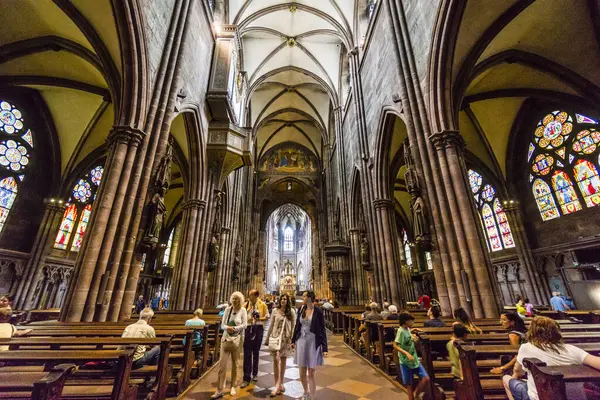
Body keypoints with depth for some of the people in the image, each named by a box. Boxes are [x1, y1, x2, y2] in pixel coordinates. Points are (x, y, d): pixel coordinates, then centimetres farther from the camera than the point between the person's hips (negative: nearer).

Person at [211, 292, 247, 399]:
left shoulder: (243, 310, -6)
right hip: (226, 338, 2)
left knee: (235, 364, 11)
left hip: (236, 339, -1)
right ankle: (219, 390, 9)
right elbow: (222, 324, -1)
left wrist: (234, 328, -22)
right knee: (222, 364, -1)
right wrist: (228, 328, -21)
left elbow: (244, 325, -11)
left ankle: (233, 387, 27)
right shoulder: (228, 309, 1)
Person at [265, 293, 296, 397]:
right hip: (275, 337, 0)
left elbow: (293, 326, 0)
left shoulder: (291, 311, -3)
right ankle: (278, 384, 1)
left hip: (286, 338, 0)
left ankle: (280, 384, 25)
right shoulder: (275, 311, 0)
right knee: (276, 359, -8)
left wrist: (293, 339, -4)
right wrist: (267, 338, 7)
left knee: (283, 360, 10)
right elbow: (271, 325, 6)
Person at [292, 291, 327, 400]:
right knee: (302, 373, 15)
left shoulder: (318, 311, -12)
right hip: (301, 342, 5)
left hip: (313, 343, -5)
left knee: (311, 374, 1)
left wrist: (324, 348, -10)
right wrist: (293, 340, 17)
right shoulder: (301, 310, 1)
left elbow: (322, 330, -8)